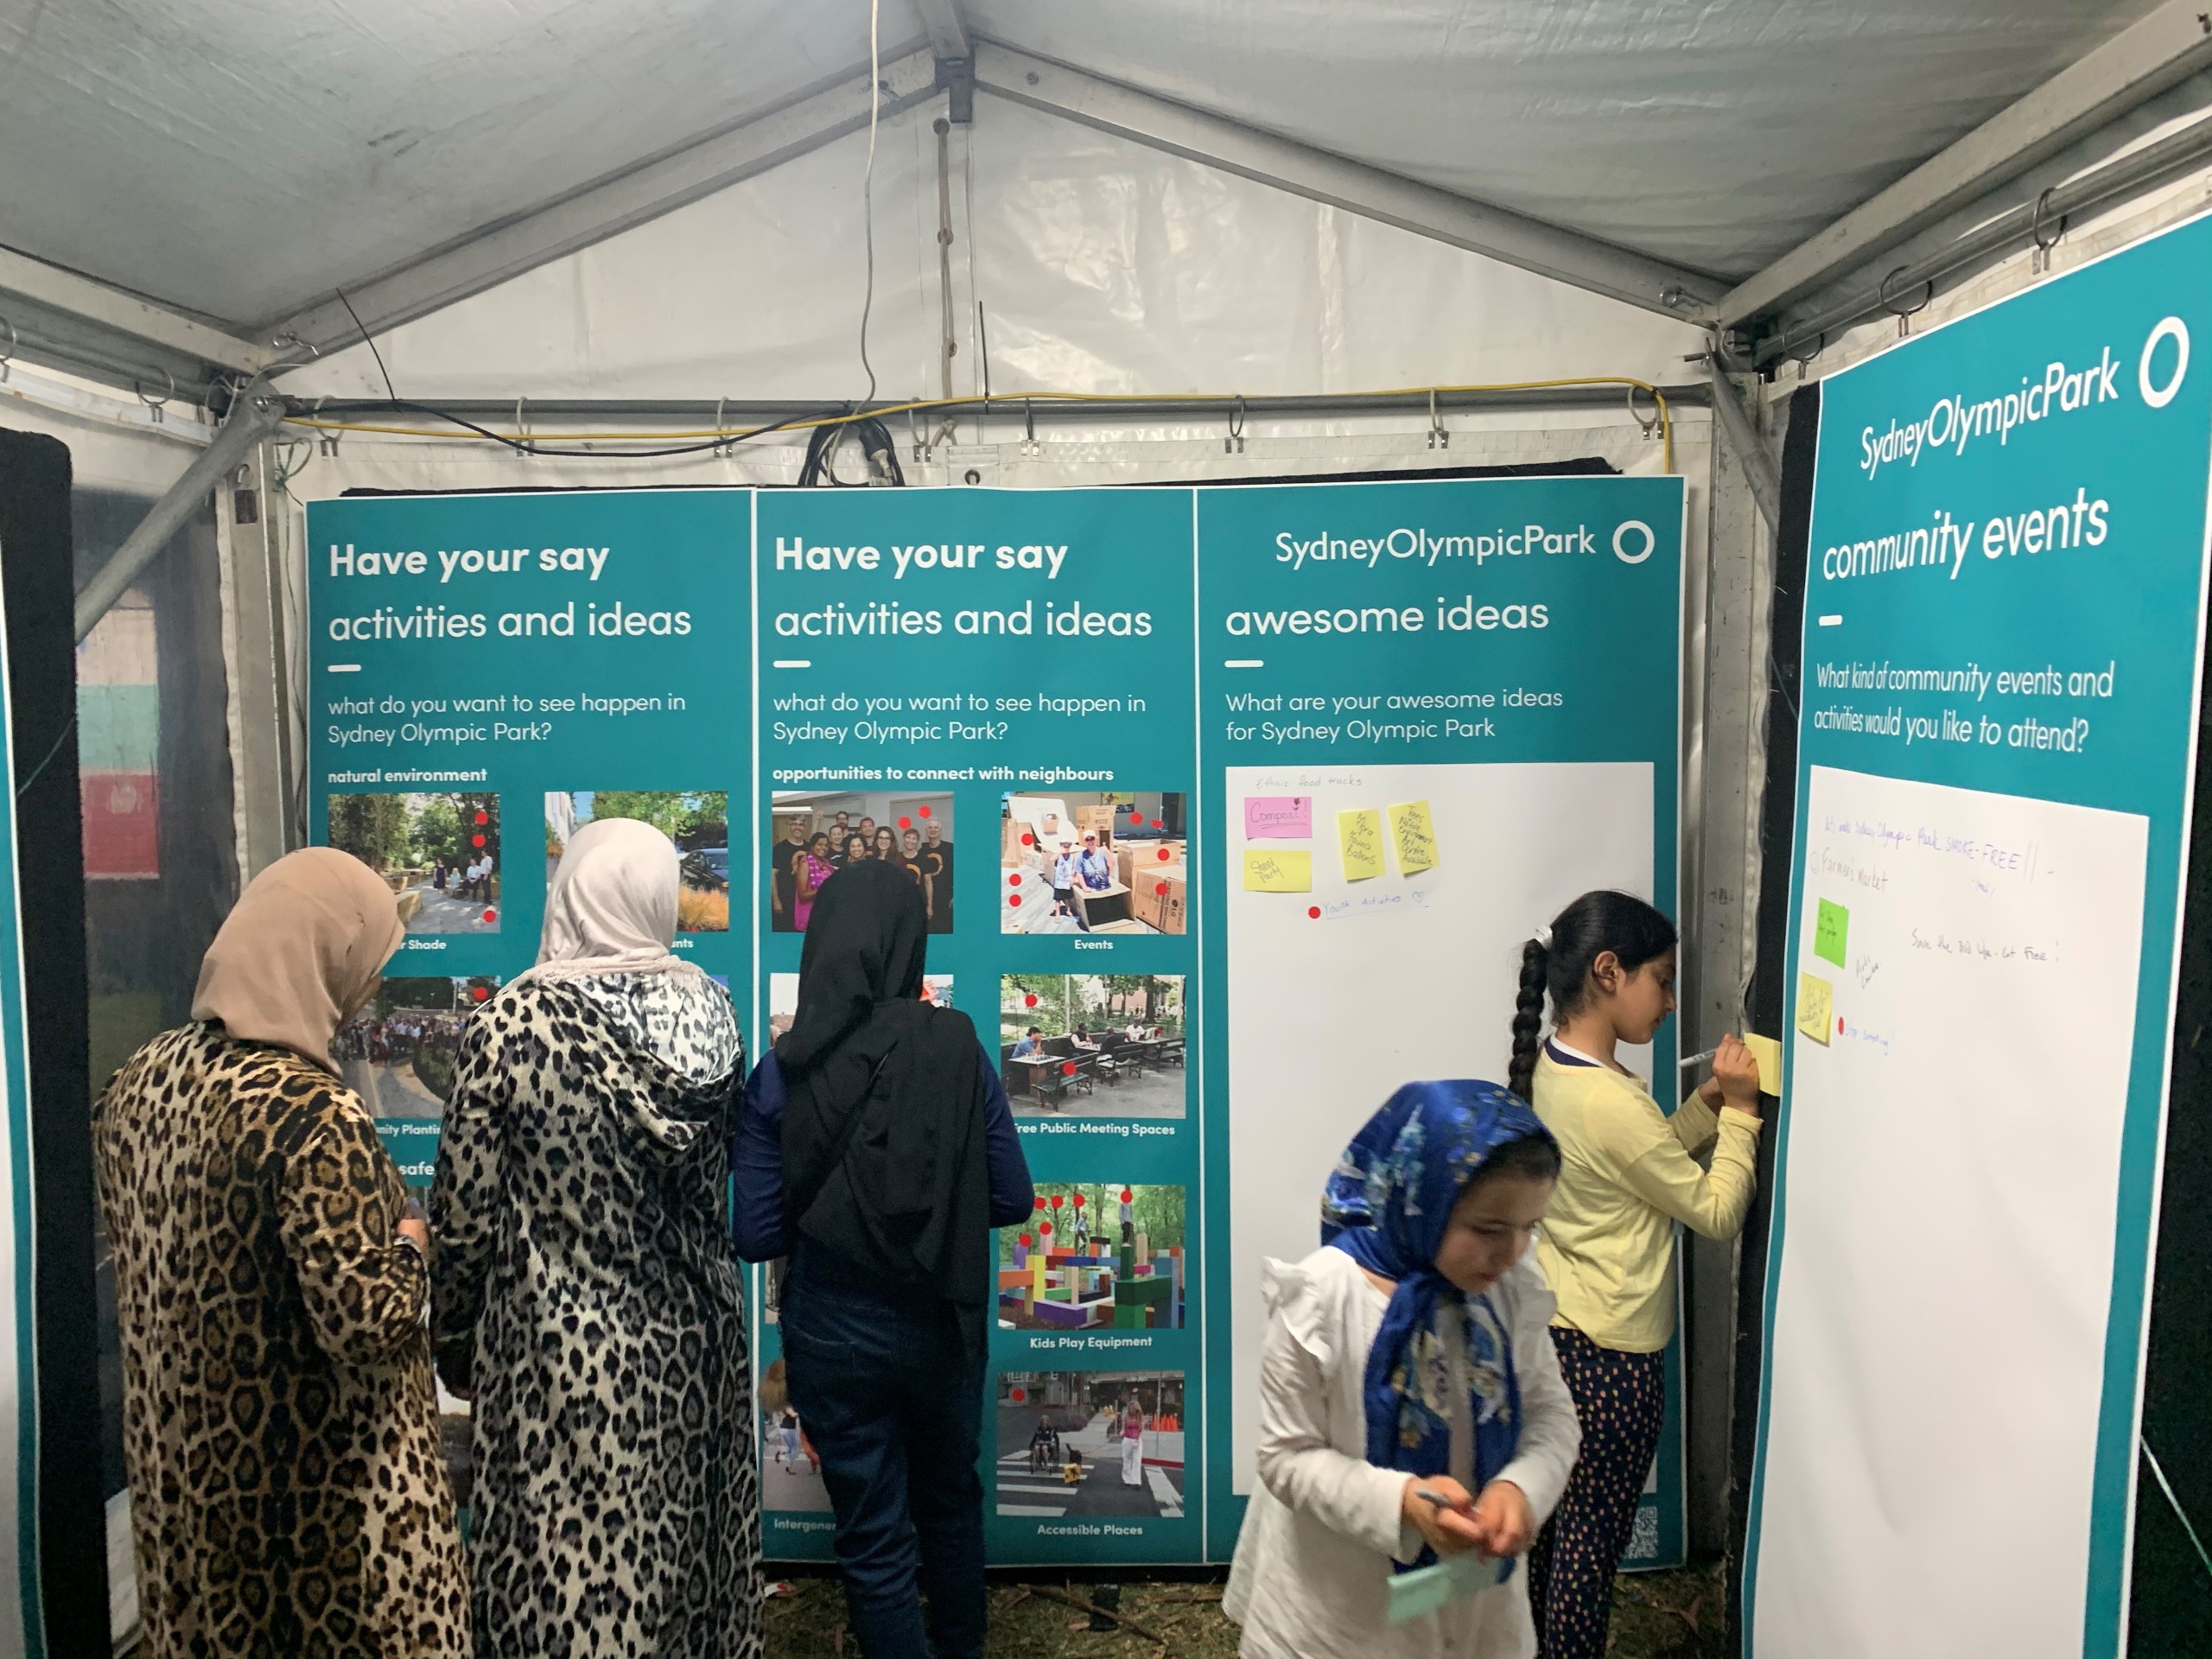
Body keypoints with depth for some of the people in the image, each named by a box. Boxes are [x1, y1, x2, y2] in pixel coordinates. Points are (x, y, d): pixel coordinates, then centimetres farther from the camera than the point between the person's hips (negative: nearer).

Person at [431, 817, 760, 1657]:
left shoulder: (511, 1026, -16)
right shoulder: (710, 1007, -4)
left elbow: (467, 1214, -8)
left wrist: (451, 1337, 7)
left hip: (564, 1345, -4)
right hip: (693, 1336, 5)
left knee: (572, 1568, 10)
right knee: (686, 1544, 20)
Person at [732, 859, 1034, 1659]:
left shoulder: (781, 1074, -14)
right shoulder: (959, 1050, -12)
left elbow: (756, 1236, -10)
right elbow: (1012, 1200, -7)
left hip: (834, 1332, -2)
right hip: (940, 1323, 2)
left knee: (875, 1538, 15)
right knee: (951, 1503, 27)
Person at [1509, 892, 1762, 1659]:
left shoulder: (1550, 1067, 1)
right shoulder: (1610, 1100, -27)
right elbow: (1716, 1212, -16)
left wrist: (1707, 1101, 3)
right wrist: (1738, 1111, -9)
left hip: (1554, 1332, 9)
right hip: (1610, 1356, -9)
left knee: (1554, 1520, 21)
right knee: (1593, 1538, 7)